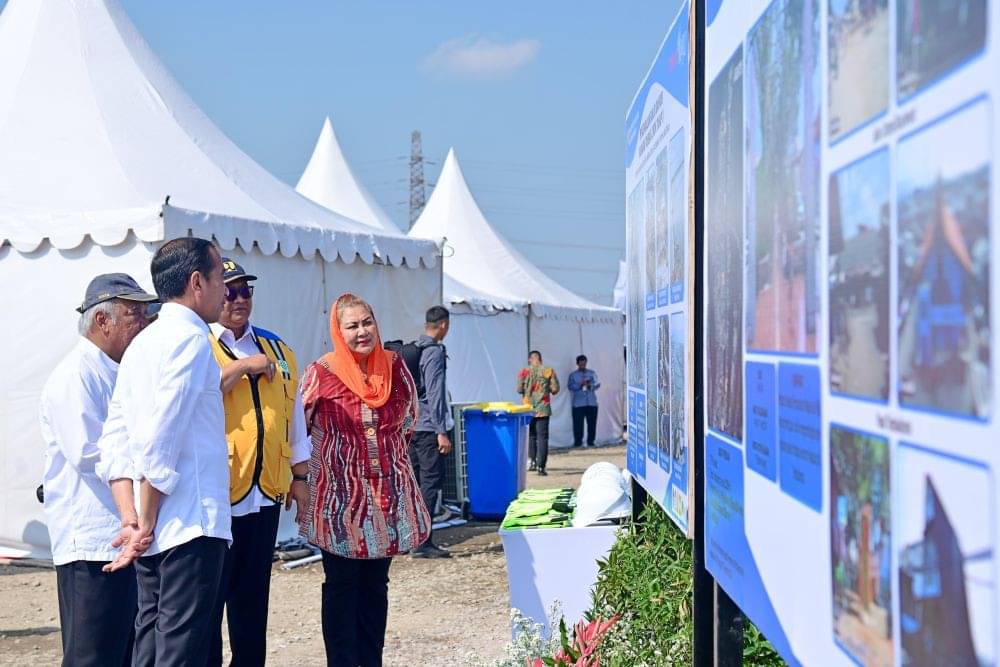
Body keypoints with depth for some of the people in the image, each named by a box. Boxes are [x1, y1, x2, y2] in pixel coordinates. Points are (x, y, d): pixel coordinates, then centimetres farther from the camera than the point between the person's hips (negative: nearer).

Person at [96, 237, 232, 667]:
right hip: (190, 527, -9)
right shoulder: (191, 338, -10)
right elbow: (160, 441, -19)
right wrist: (147, 523, -11)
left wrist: (133, 520, 4)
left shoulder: (142, 343, 17)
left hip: (151, 534, 9)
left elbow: (114, 443, 12)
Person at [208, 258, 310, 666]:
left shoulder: (276, 349, 14)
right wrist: (242, 366, -18)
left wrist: (299, 476, 16)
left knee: (253, 592, 14)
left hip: (266, 492, 6)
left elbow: (293, 414, 17)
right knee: (211, 591, 1)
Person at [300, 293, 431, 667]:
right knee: (342, 587, 3)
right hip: (340, 495, -4)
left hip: (389, 494, 4)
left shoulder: (395, 366, 2)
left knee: (376, 584, 12)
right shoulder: (321, 373, -10)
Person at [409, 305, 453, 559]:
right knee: (431, 482, -6)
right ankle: (422, 542, -8)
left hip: (409, 426, 8)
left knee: (414, 482, 13)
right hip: (428, 428, -8)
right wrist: (442, 432, -16)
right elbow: (435, 395, -17)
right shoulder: (435, 352, -12)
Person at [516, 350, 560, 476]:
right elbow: (555, 389, -3)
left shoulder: (524, 372, -3)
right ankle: (541, 466, -6)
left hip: (528, 408, 1)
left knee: (530, 435, 18)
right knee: (542, 437, 0)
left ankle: (532, 461, 8)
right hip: (543, 408, -1)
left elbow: (519, 389, -5)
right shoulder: (548, 371, -2)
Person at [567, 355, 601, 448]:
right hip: (578, 404, -2)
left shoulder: (592, 373, 15)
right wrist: (579, 385, -16)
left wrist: (591, 385, -13)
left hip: (592, 403, 2)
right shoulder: (573, 375, 10)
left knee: (592, 423, 0)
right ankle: (578, 442, -1)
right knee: (578, 424, -6)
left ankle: (591, 442, 8)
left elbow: (597, 384, 7)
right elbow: (570, 386, -1)